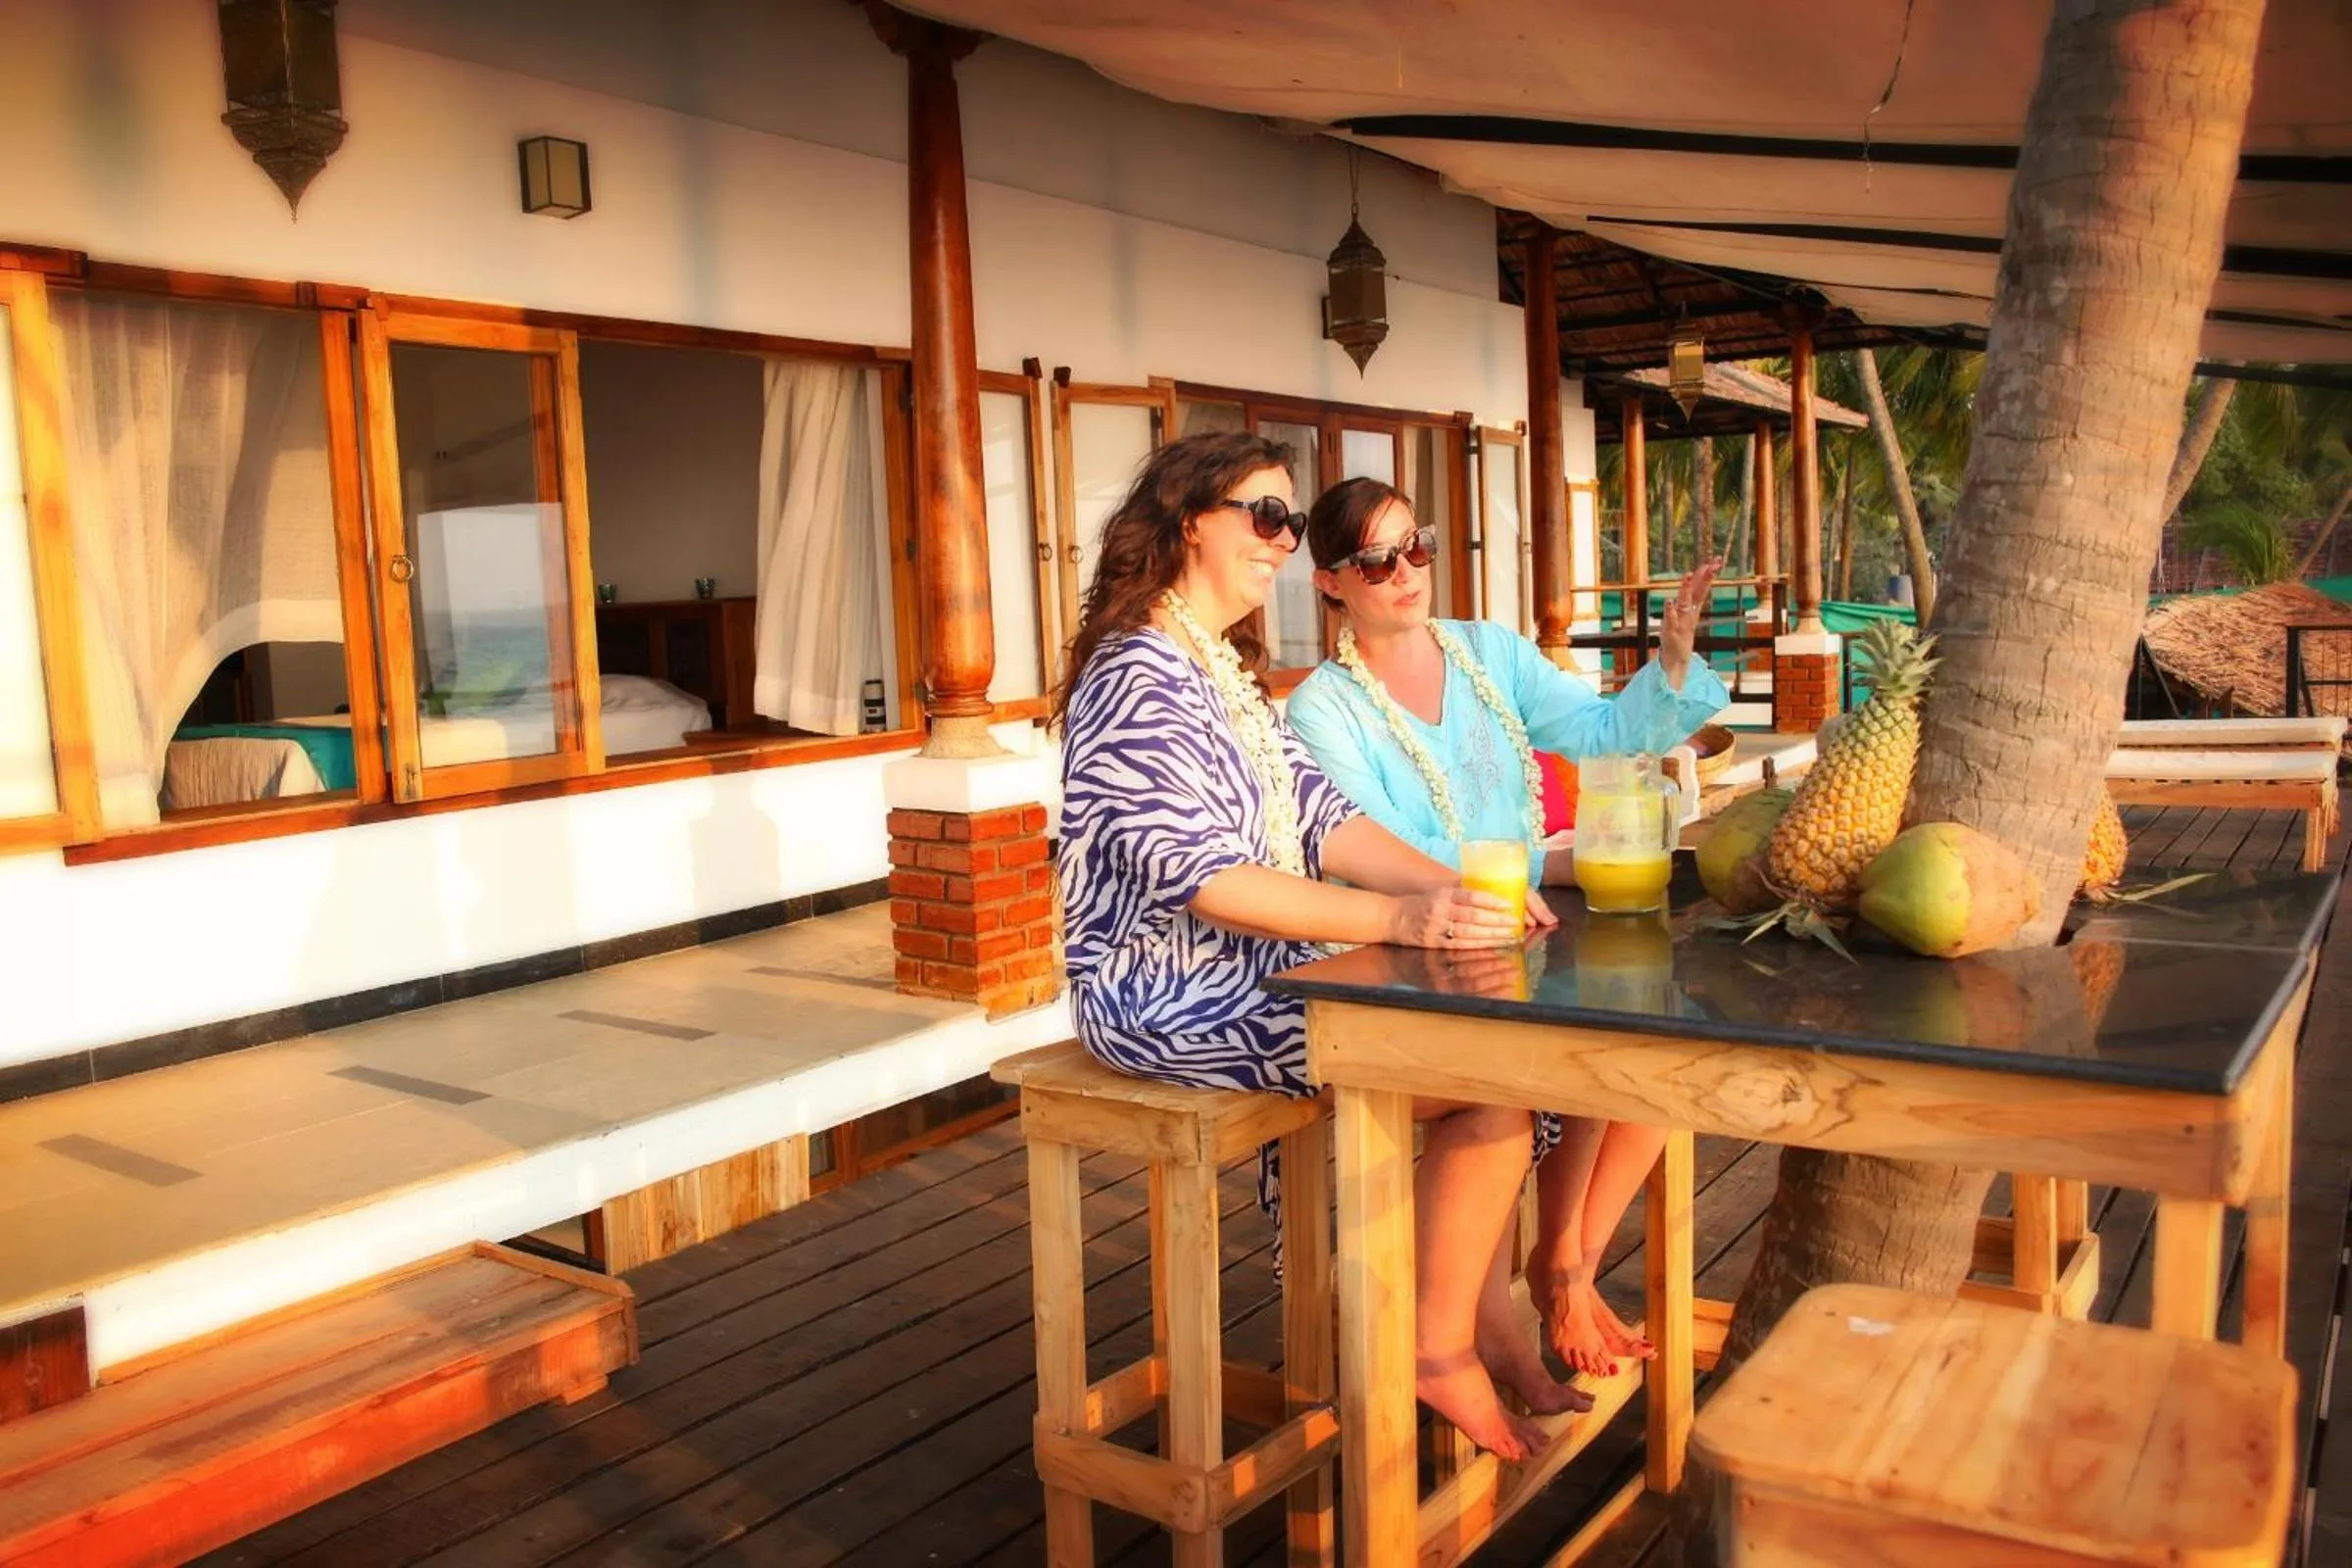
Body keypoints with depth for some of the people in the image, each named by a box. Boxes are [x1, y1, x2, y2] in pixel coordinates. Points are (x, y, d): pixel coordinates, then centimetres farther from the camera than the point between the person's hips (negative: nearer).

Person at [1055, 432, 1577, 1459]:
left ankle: (1492, 1329, 7)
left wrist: (1456, 891, -8)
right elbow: (1195, 873, -25)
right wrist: (1396, 918, -32)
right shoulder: (1141, 672, -15)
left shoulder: (1225, 670, 17)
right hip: (1171, 995, -10)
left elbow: (1321, 821, 8)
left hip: (1252, 969, 10)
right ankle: (1441, 1351, 2)